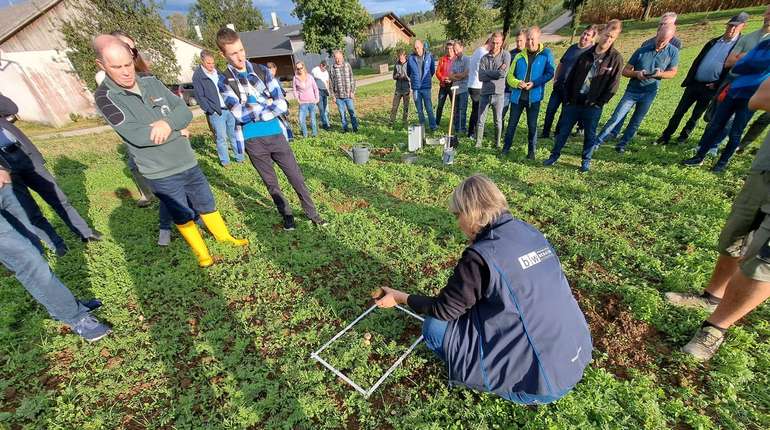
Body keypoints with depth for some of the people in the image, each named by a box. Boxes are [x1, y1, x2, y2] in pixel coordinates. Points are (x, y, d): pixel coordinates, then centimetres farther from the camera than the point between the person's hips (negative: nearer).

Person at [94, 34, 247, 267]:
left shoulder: (151, 82, 2)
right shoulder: (105, 97, -10)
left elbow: (185, 111, -1)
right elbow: (137, 135, -21)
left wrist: (167, 123, -21)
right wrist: (178, 131, -11)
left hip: (188, 162, 4)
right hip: (161, 174, -4)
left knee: (207, 204, 17)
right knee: (183, 216, 11)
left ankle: (224, 236, 39)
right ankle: (201, 252, 31)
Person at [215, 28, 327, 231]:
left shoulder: (262, 71, 4)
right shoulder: (224, 82, -1)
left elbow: (282, 104, -4)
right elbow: (240, 115, -14)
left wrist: (254, 113, -12)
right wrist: (267, 103, -8)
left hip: (276, 135, 1)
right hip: (252, 141, -1)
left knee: (296, 177, 5)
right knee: (271, 183, 11)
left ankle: (312, 212, 20)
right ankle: (287, 215, 28)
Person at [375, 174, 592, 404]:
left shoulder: (481, 256, -24)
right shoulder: (529, 231, -2)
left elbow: (443, 310, -11)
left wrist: (401, 297, 4)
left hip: (544, 378, -8)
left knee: (435, 327, -3)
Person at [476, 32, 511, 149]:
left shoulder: (506, 55, 1)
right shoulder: (485, 58, 7)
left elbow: (503, 73, -13)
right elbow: (481, 77, -5)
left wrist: (488, 73, -6)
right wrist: (496, 73, -9)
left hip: (498, 94, -2)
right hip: (485, 93, 2)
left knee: (498, 122, 8)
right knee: (480, 121, 3)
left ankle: (497, 144, 20)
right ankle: (478, 143, 13)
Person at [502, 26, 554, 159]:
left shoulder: (546, 54, -2)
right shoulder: (519, 56, 6)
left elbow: (550, 73, -5)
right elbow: (510, 75, 5)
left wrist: (534, 83, -19)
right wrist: (517, 83, -15)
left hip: (534, 96, -2)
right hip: (517, 96, 2)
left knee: (532, 125, 5)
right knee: (512, 123, 8)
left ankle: (531, 151, 17)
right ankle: (506, 148, 20)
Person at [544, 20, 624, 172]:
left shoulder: (616, 58, -4)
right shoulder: (586, 54, 4)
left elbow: (613, 86, -5)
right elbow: (571, 76, 7)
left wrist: (598, 103, -10)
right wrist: (567, 98, 0)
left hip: (593, 106, -2)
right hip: (574, 102, 2)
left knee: (590, 134, 8)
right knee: (563, 130, 7)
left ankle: (586, 161, 22)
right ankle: (554, 155, 21)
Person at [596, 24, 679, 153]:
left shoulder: (673, 52, -2)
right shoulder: (642, 50, -7)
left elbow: (673, 72, 4)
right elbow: (625, 71, -5)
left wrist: (660, 74, -16)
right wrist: (636, 73, -24)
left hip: (649, 93, 2)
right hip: (632, 90, -2)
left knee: (636, 122, 9)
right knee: (616, 118, -11)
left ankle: (622, 144, 20)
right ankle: (597, 142, -9)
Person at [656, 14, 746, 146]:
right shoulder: (713, 42, 11)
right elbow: (697, 61, 13)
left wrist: (717, 85, -14)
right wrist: (688, 79, 5)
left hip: (710, 88, -4)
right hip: (694, 83, 4)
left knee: (695, 116, 7)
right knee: (679, 112, 2)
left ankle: (683, 137, 19)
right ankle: (666, 136, 7)